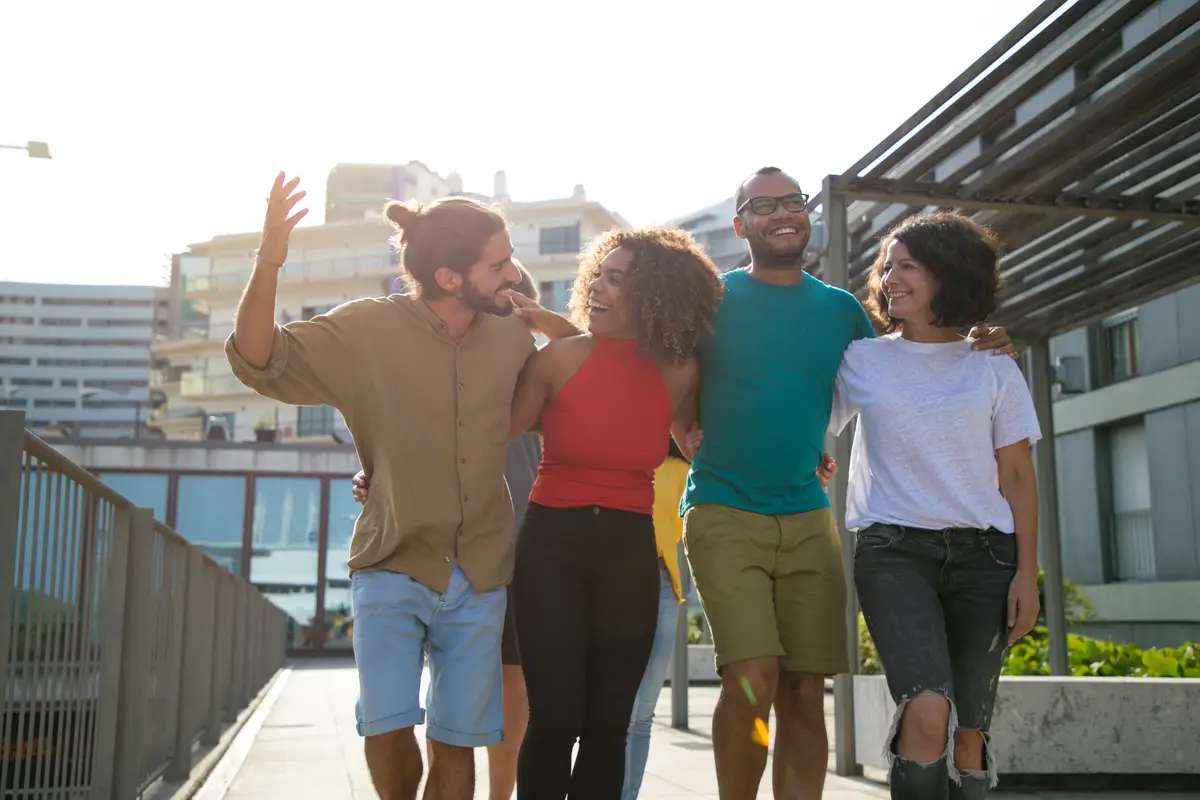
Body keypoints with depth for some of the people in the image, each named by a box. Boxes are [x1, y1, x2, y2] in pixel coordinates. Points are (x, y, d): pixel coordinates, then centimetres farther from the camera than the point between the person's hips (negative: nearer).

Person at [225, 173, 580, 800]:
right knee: (388, 728, -14)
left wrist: (552, 323, -1)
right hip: (394, 567, -3)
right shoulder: (369, 330, -7)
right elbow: (259, 361, -10)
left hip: (479, 579, 3)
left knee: (456, 742, 5)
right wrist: (267, 264, -26)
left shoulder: (510, 338, 4)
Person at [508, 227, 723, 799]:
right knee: (555, 721, -7)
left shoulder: (680, 375, 0)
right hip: (551, 547, -2)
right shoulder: (561, 357, -6)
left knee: (608, 725, 5)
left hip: (630, 554, 2)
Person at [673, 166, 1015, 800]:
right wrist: (703, 455, -6)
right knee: (752, 682, -17)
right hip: (724, 513, -3)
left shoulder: (841, 309, 12)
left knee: (805, 695, 1)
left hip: (808, 518, 4)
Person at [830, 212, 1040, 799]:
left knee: (967, 730, 0)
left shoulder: (994, 370, 10)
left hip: (982, 554, 2)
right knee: (928, 712, -22)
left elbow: (1018, 478, 10)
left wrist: (1026, 573, 1)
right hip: (893, 551, -2)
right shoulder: (860, 361, 9)